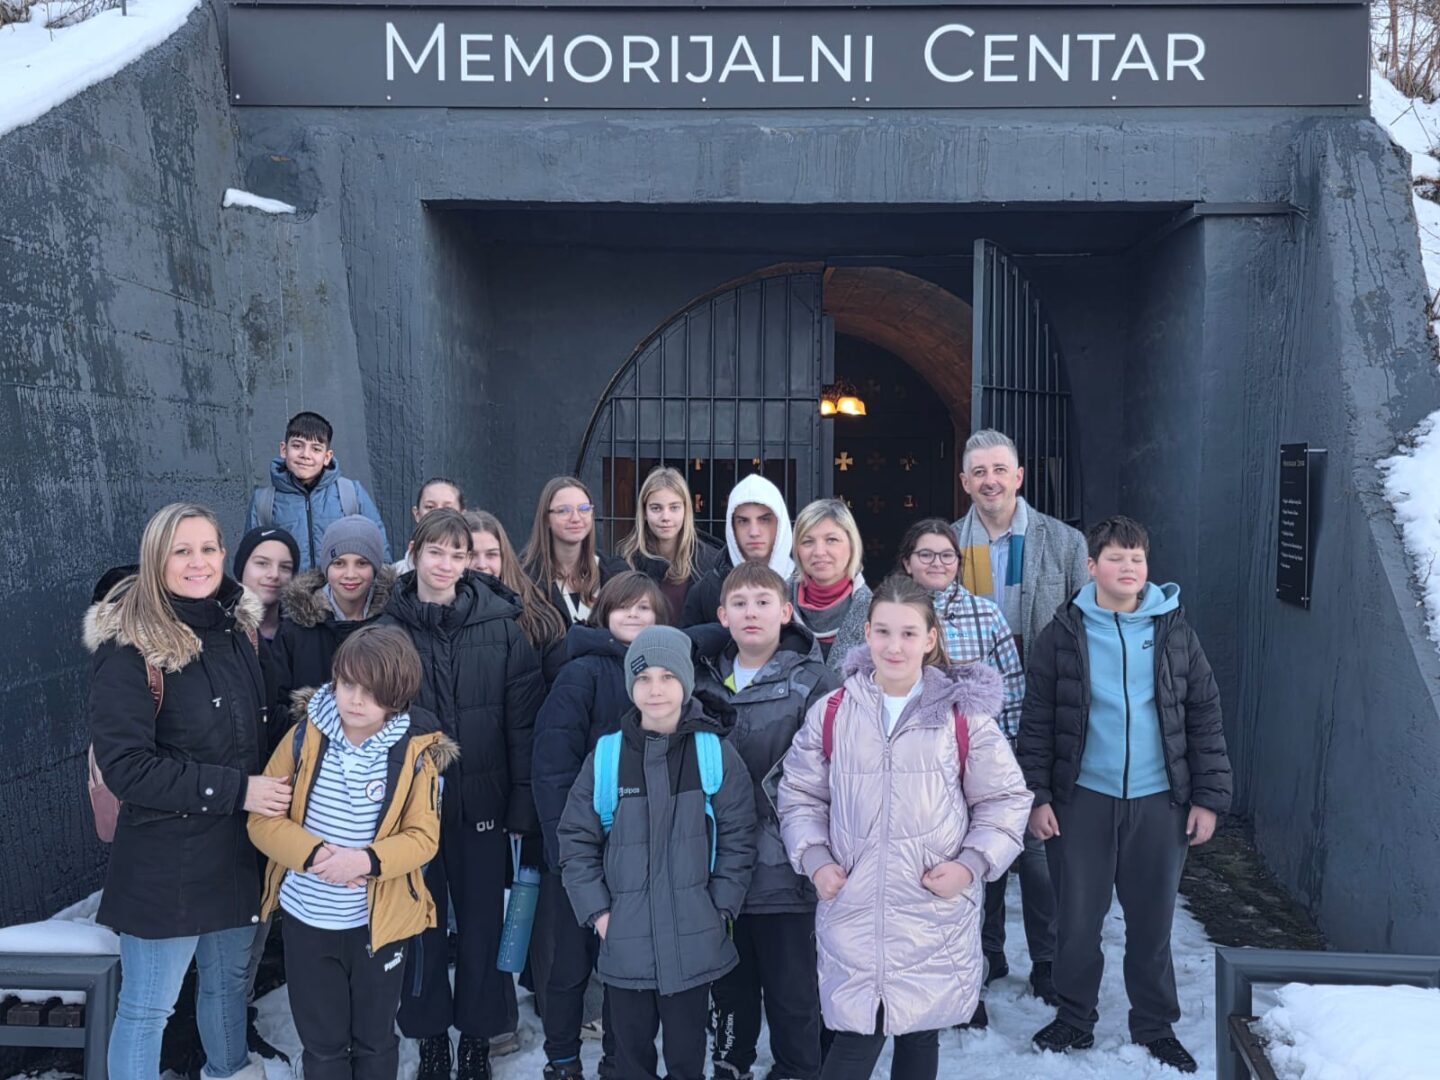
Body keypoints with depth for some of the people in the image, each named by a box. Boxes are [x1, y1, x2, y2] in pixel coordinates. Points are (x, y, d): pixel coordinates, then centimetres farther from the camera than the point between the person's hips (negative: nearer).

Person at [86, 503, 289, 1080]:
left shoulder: (240, 625, 2)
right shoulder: (129, 646, -17)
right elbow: (125, 766, -21)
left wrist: (270, 786, 3)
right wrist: (234, 789, -22)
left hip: (241, 847, 6)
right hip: (165, 860, -6)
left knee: (228, 978, 25)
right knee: (146, 1007, 10)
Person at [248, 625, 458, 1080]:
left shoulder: (416, 752, -13)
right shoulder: (304, 736, -8)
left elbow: (423, 837, -12)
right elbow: (262, 818, -7)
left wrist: (367, 860, -29)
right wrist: (314, 853, -24)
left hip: (379, 921, -1)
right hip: (305, 918, 2)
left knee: (374, 1040, 18)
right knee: (321, 1043, 17)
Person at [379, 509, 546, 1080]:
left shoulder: (501, 626, -5)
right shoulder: (389, 628, -3)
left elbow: (525, 720, -5)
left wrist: (523, 802, -8)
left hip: (481, 800, 0)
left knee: (483, 924, 11)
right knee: (422, 923, 14)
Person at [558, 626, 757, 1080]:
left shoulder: (715, 752, -7)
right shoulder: (607, 755, -5)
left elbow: (737, 838, -2)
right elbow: (576, 838, 2)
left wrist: (720, 908, -5)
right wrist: (596, 911, -3)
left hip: (693, 939, -1)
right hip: (625, 940, 1)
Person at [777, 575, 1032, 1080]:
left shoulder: (964, 714, -4)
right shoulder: (831, 713, -1)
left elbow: (1006, 799, 4)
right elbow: (799, 795, 10)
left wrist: (972, 863, -8)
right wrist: (815, 860, -4)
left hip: (937, 918, 1)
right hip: (853, 913, 0)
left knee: (921, 1036, 16)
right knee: (856, 1036, 1)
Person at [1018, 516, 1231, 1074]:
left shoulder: (1173, 631, 2)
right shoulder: (1063, 634, -2)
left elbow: (1204, 717, 5)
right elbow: (1037, 723, -2)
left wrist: (1208, 797, 1)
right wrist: (1037, 796, -6)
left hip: (1159, 801, 1)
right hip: (1082, 799, -1)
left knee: (1152, 922, 13)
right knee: (1078, 920, 9)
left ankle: (1155, 1025, 32)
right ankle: (1075, 1018, 28)